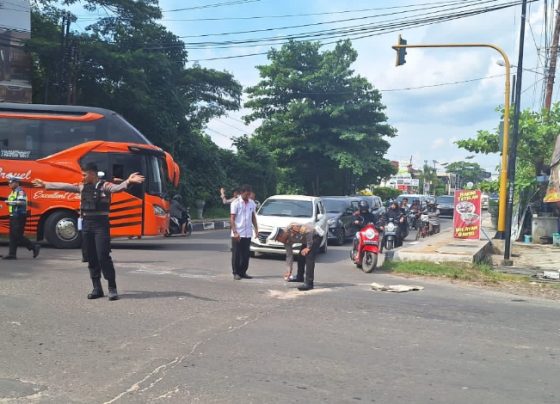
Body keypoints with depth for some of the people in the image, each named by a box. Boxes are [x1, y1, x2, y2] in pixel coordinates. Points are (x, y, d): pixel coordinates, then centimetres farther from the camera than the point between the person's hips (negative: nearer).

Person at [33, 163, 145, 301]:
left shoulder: (105, 186, -6)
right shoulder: (82, 187, 13)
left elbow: (118, 188, -25)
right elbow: (63, 186, 23)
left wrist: (128, 181, -46)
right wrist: (45, 185, 30)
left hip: (101, 224, -6)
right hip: (86, 224, 6)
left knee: (103, 257, -9)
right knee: (91, 258, 8)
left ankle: (112, 289, -2)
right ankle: (97, 288, 16)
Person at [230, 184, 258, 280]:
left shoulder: (252, 203, 9)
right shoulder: (235, 203, -8)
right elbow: (232, 219, -10)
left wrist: (256, 228, 8)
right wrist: (235, 232, -18)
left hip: (248, 234, 5)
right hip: (237, 234, -5)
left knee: (246, 254, 8)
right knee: (236, 254, 1)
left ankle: (243, 272, 18)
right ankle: (236, 273, 9)